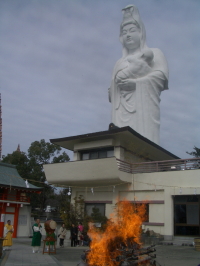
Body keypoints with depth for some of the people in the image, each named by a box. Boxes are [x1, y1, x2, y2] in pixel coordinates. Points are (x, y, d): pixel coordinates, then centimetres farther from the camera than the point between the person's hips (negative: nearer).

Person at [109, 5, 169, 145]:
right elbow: (113, 84, 24)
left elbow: (161, 75, 1)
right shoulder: (120, 62, 33)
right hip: (122, 109, 4)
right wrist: (111, 92, -1)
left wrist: (136, 83, -11)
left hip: (142, 104, -4)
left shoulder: (153, 53, 18)